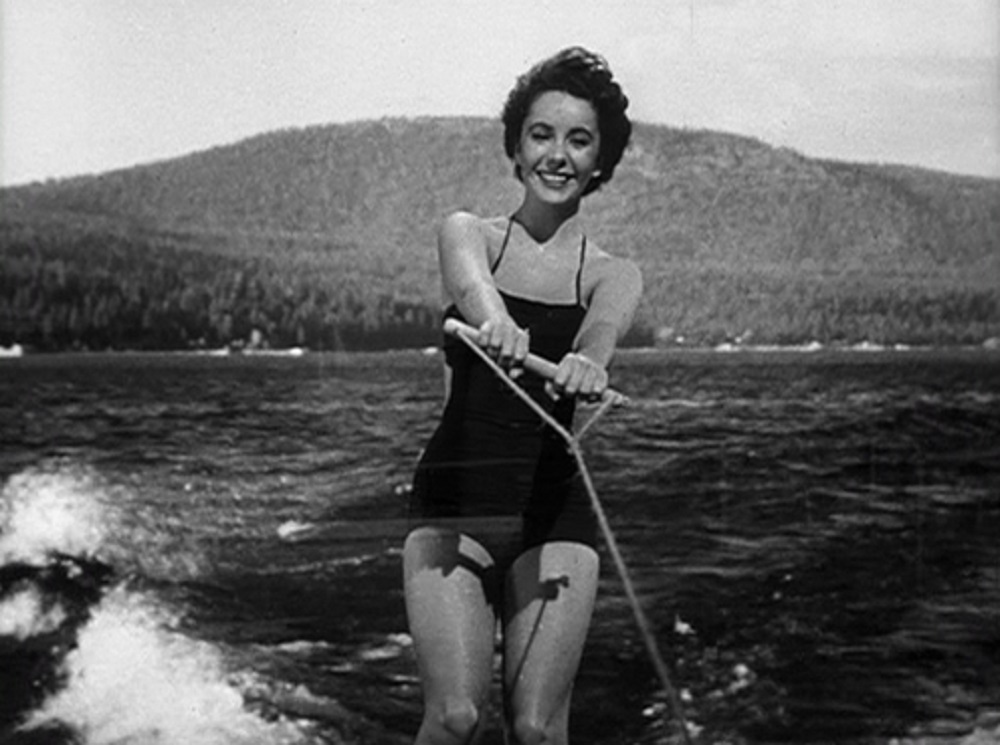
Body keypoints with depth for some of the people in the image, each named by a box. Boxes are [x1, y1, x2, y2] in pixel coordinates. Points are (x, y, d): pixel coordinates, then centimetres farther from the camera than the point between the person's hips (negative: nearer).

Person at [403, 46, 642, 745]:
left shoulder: (613, 274, 8)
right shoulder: (469, 233, 7)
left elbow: (607, 321, -17)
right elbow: (469, 280, -17)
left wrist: (588, 360, -41)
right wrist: (495, 323, -41)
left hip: (555, 508, 1)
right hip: (454, 499, 0)